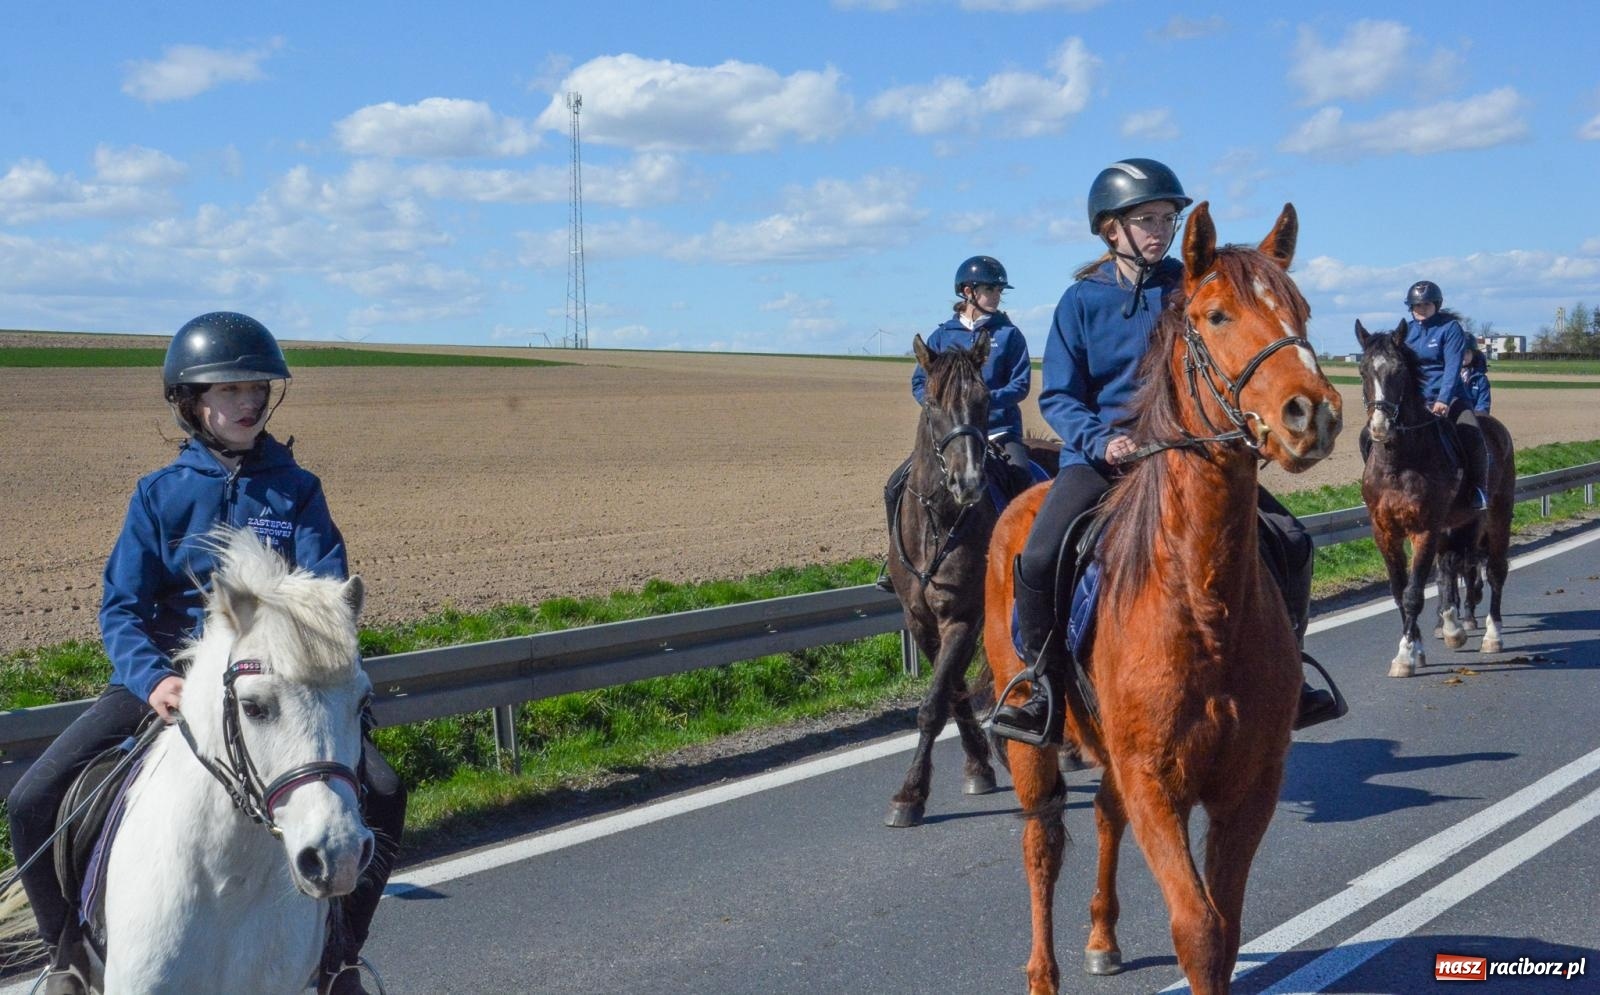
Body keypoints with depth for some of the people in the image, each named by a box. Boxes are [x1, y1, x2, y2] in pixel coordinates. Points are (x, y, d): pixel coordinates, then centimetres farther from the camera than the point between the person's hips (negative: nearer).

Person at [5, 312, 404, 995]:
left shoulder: (296, 490, 4)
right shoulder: (160, 494, 2)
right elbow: (121, 607, -5)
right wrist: (152, 679, -26)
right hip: (167, 674, 0)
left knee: (382, 795, -19)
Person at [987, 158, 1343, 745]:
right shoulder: (1083, 300, 0)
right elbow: (1058, 397, 0)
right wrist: (1102, 440, -18)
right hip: (1101, 453, -2)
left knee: (1291, 543, -8)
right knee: (1038, 559, -26)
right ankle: (1042, 685, -5)